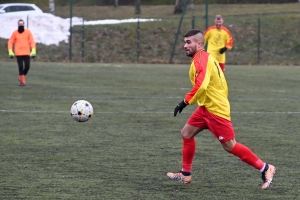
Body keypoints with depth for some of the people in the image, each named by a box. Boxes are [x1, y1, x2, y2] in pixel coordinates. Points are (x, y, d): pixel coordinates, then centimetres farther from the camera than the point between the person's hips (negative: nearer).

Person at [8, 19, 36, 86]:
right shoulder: (15, 33, 1)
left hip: (27, 53, 1)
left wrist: (33, 51, -12)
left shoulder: (28, 32, 1)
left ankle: (21, 77, 23)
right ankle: (22, 81, 5)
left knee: (27, 66, -3)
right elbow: (10, 42, 6)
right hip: (18, 53, -1)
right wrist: (10, 52, -4)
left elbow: (32, 41, -1)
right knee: (21, 67, -6)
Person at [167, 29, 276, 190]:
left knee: (230, 146, -5)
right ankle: (185, 174, 20)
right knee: (186, 134, 13)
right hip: (206, 107, 10)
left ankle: (265, 169, 3)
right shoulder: (206, 58, 12)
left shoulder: (201, 59, -19)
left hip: (215, 110, -10)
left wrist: (185, 102, -28)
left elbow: (201, 85, -33)